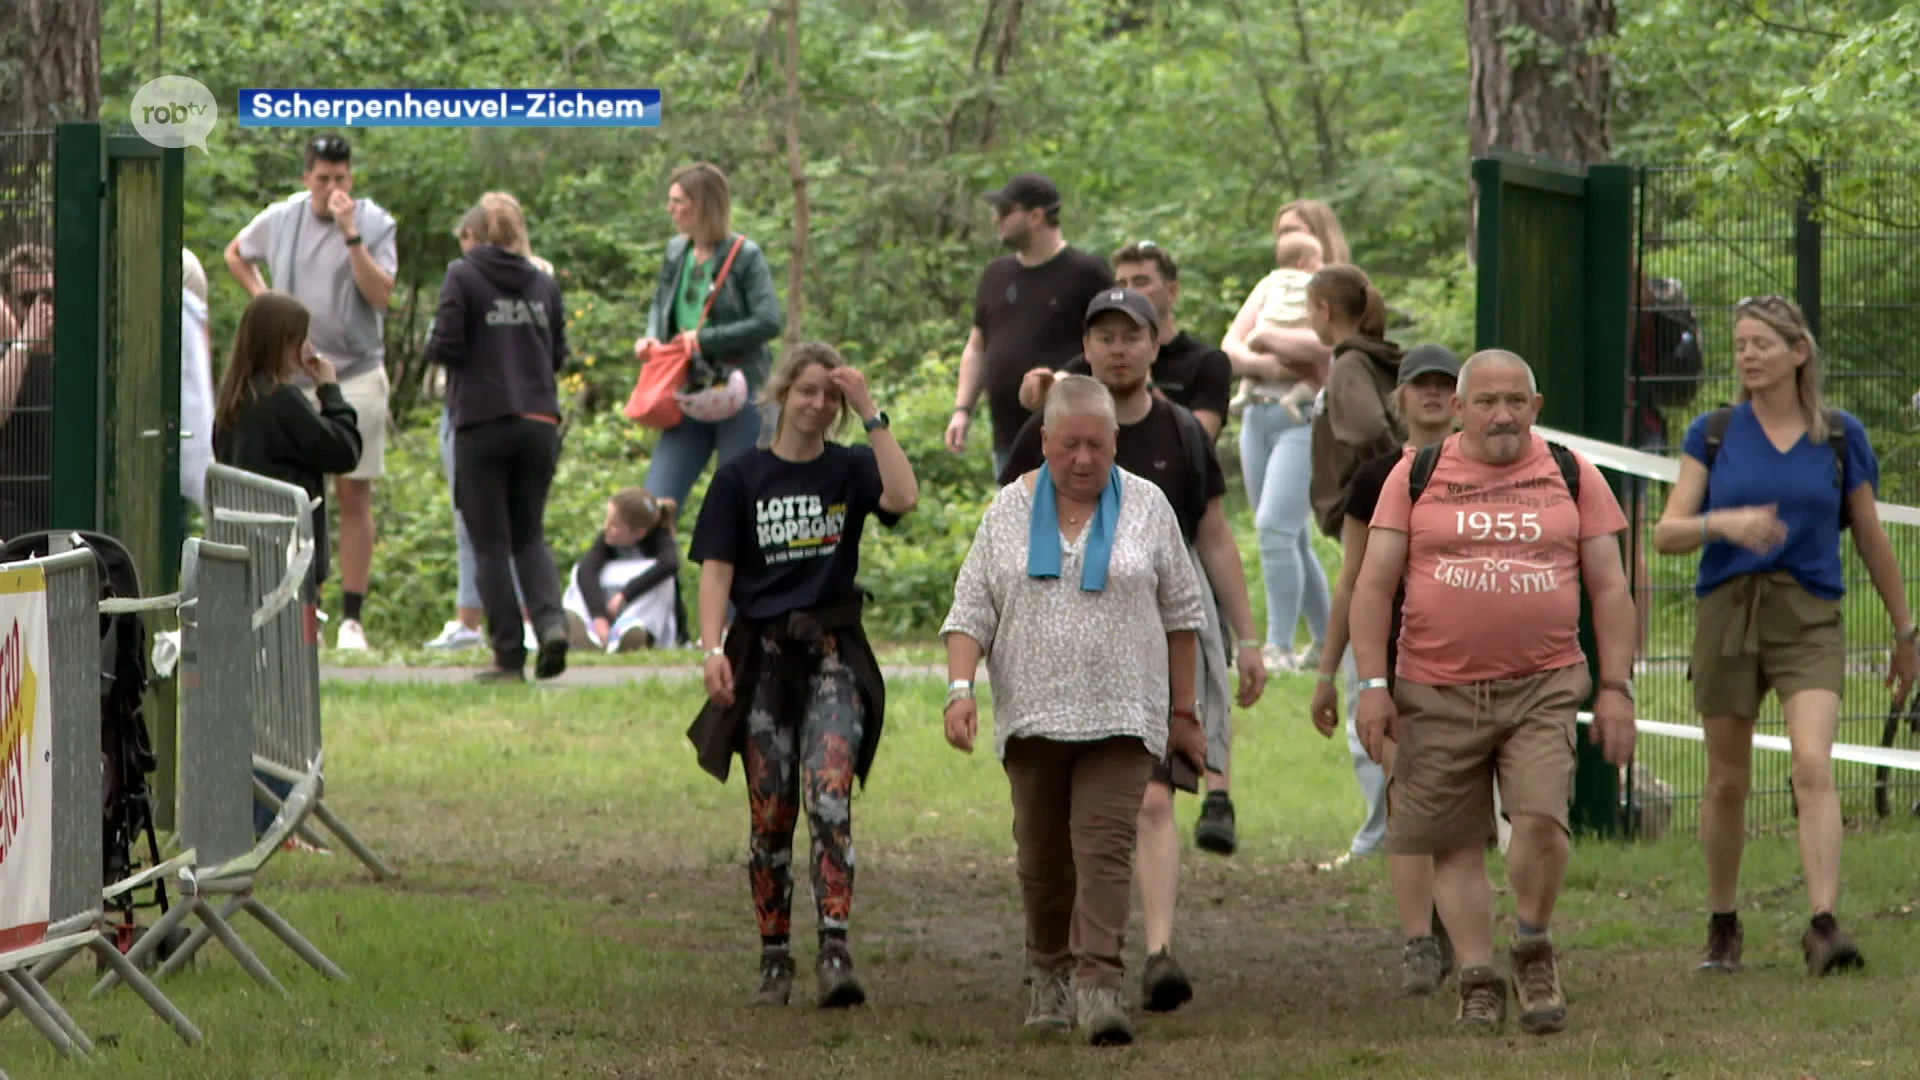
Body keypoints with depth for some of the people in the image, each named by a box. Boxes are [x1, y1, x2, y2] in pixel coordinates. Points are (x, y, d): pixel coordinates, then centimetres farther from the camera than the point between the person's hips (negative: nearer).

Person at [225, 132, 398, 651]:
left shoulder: (374, 224, -2)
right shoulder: (281, 219, 6)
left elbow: (381, 294, -15)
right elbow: (236, 254, 26)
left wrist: (351, 234, -21)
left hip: (356, 373, -3)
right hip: (294, 375, 3)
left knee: (354, 495, -4)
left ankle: (352, 616, -3)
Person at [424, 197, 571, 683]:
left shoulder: (463, 276, -3)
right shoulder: (542, 284, 10)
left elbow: (446, 345, -11)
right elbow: (559, 352, 12)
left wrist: (432, 347, 11)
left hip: (482, 422, -4)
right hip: (539, 422, 4)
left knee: (490, 543, 3)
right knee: (529, 534, 15)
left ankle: (509, 655, 0)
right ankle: (551, 620, -11)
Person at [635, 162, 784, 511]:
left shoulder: (744, 256, -9)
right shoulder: (676, 253, 9)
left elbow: (768, 322, -17)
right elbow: (659, 304, 25)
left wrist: (704, 338, -16)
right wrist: (651, 337, 3)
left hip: (739, 397, -6)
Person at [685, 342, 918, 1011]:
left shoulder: (849, 471, 5)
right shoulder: (741, 479, 6)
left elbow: (903, 498, -15)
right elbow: (716, 570, 2)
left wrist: (870, 414, -13)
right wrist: (712, 648, -12)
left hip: (833, 654, -1)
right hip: (762, 654, 1)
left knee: (829, 799, -16)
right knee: (771, 816, 4)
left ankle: (835, 951, -22)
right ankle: (774, 959, 14)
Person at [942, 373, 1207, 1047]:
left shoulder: (1147, 507, 5)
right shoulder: (1009, 512, 6)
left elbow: (1181, 615, 10)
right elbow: (970, 612, 4)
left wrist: (1183, 713, 9)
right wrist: (960, 690, -10)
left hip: (1121, 715, -2)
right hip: (1032, 715, 2)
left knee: (1105, 847, -13)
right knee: (1041, 856, 8)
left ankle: (1099, 984, -20)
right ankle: (1049, 973, 25)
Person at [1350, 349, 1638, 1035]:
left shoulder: (1572, 476, 9)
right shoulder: (1416, 477, 6)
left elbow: (1609, 588, 10)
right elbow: (1374, 584, 5)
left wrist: (1616, 688, 2)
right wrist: (1372, 683, -4)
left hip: (1543, 687, -1)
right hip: (1438, 693, 1)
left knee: (1542, 819, -17)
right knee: (1456, 845, 1)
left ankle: (1534, 952, 6)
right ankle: (1478, 981, 11)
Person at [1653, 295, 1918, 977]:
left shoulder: (1839, 436, 4)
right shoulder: (1713, 434, 4)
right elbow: (1667, 533, -2)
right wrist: (1723, 523, -22)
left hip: (1809, 619, -1)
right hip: (1726, 614, 1)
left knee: (1814, 767, -19)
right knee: (1727, 783, 8)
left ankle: (1824, 926, -26)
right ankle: (1722, 927, 24)